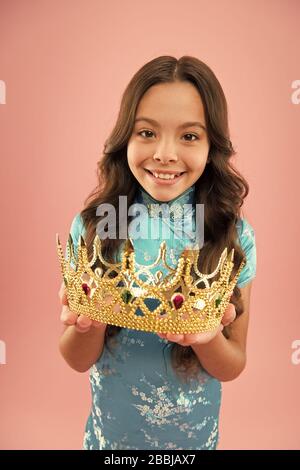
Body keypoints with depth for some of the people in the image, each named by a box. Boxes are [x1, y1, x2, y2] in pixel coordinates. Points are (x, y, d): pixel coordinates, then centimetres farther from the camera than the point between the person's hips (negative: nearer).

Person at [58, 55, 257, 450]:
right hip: (110, 429, 1)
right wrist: (88, 321, -31)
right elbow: (79, 360, -10)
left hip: (194, 433, 0)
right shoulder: (91, 226, -17)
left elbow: (232, 367, -10)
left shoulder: (235, 235, -18)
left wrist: (208, 337, -30)